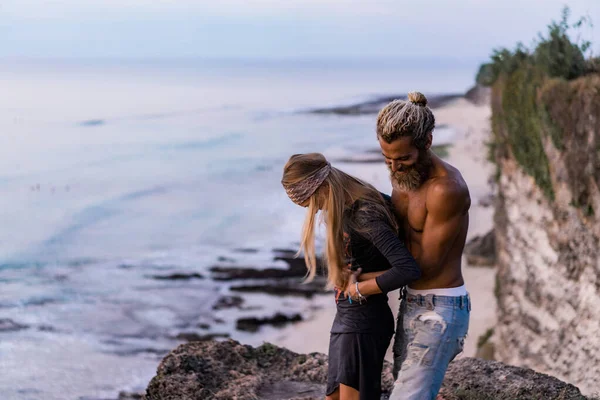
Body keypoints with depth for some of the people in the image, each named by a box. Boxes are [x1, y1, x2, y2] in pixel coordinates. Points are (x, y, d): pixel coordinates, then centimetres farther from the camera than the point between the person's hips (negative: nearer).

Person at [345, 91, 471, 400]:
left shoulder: (447, 188, -23)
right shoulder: (402, 175, 5)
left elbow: (426, 264, -17)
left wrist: (362, 286, -9)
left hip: (440, 311, -9)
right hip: (413, 305, 9)